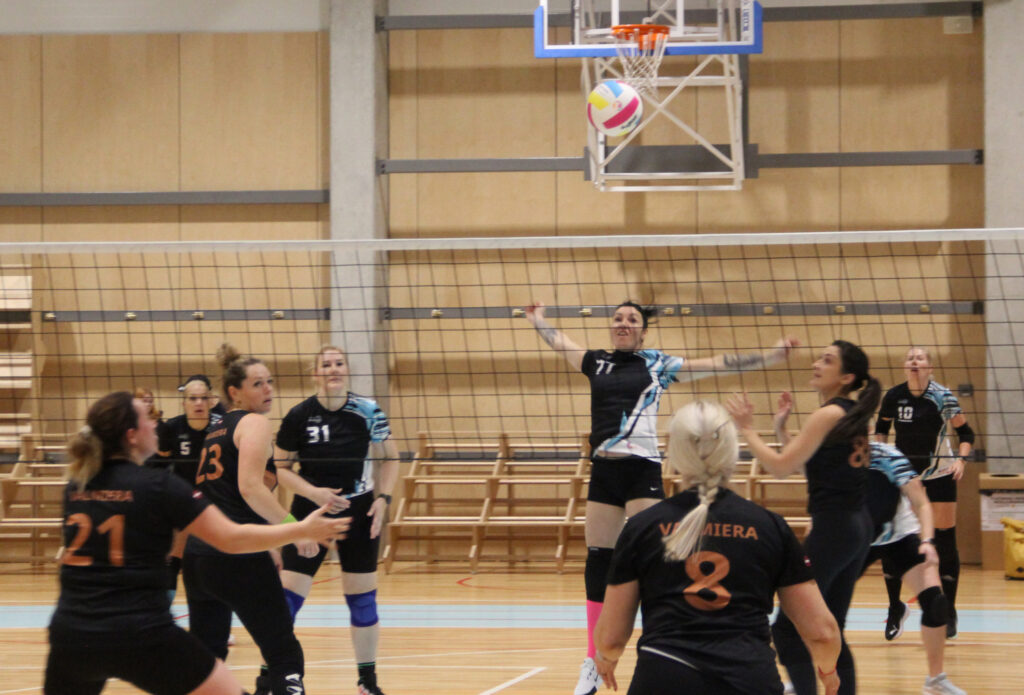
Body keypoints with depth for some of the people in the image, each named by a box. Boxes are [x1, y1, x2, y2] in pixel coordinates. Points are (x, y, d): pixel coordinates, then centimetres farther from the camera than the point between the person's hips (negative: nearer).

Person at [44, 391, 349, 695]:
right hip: (140, 635, -5)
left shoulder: (75, 488, 8)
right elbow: (232, 538, -4)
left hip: (71, 635, 5)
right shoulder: (158, 486, -7)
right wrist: (302, 530, 6)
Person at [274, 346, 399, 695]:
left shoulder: (367, 412, -7)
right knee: (287, 596, -7)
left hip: (358, 512, 1)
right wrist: (314, 493, -17)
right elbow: (281, 468, -3)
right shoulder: (299, 416, -10)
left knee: (362, 598, 6)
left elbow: (390, 459, 4)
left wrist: (383, 499, -9)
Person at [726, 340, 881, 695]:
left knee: (788, 628, -7)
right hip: (857, 528, 9)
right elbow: (802, 461, 21)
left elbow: (781, 466, -12)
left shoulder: (828, 415, -12)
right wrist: (780, 428, 15)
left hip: (831, 529, -9)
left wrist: (747, 429, -3)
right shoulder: (853, 415, 14)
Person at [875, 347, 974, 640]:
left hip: (939, 473, -2)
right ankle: (895, 607, 14)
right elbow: (881, 429, 10)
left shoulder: (943, 396, -13)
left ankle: (948, 612, 9)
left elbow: (965, 433, -5)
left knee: (944, 541, -2)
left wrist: (961, 459, -21)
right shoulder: (893, 396, -6)